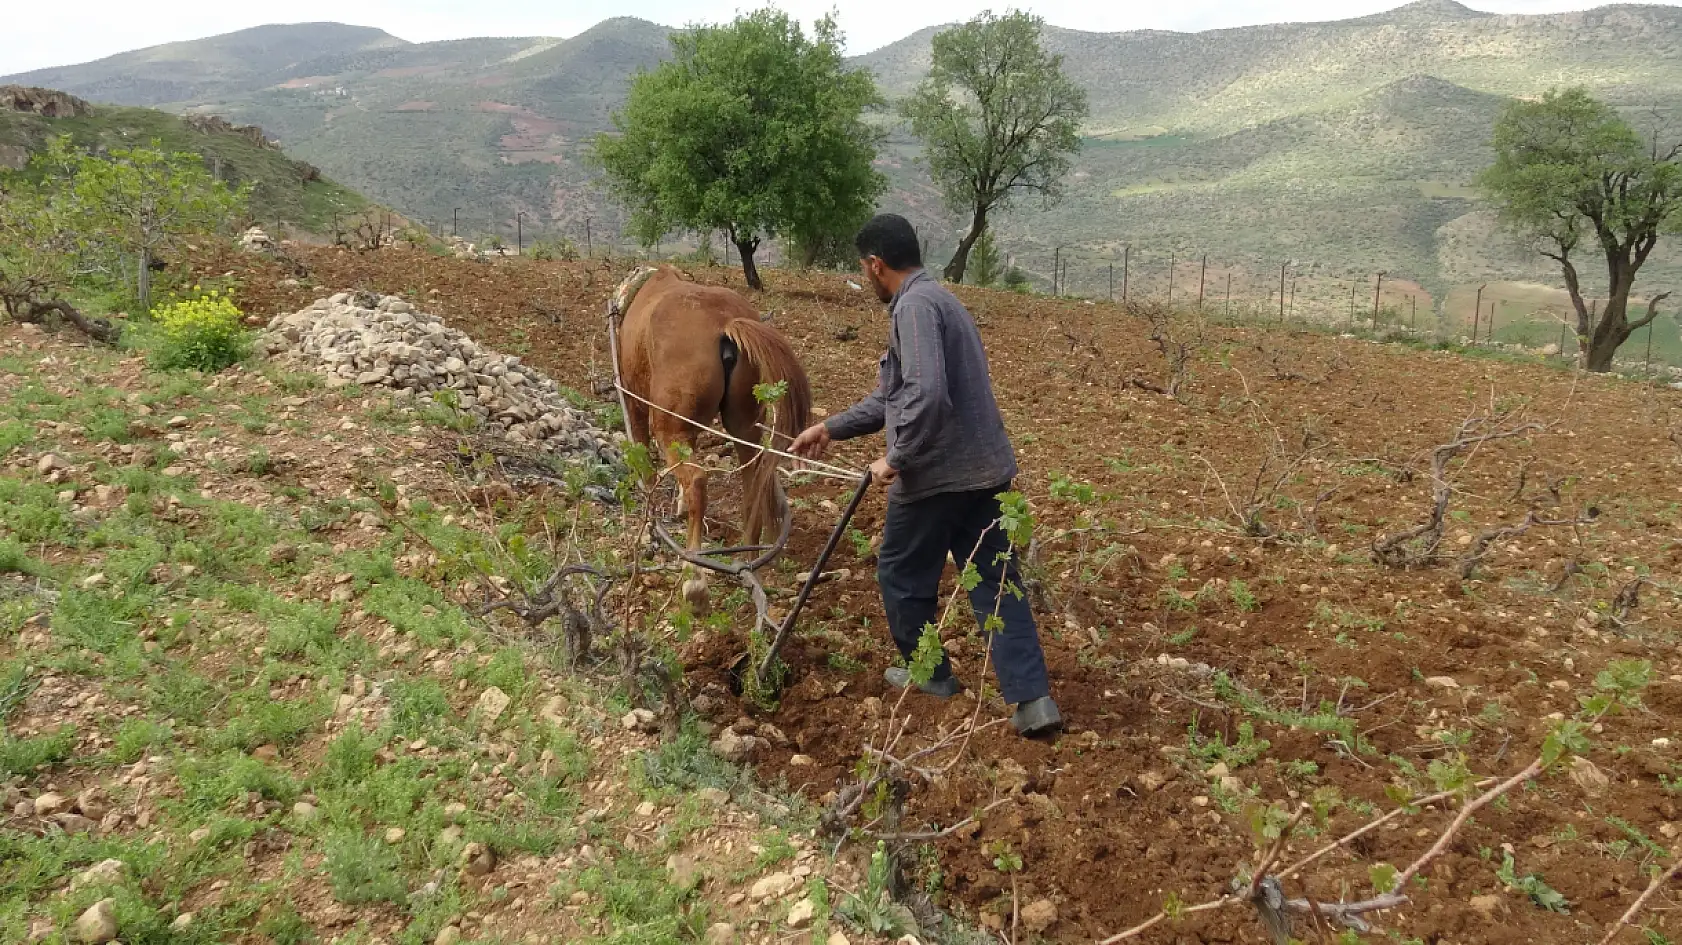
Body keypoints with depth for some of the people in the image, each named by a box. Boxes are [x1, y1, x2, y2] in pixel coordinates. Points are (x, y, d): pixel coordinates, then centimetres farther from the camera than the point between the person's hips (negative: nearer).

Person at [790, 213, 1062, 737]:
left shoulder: (914, 305, -14)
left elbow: (926, 395, -29)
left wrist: (896, 460, -17)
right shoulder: (937, 298, 19)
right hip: (984, 467, 9)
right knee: (995, 581, 9)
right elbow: (895, 397, 25)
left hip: (938, 474, -9)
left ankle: (931, 674, 29)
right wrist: (831, 428, 28)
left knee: (902, 575, 13)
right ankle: (1033, 699, 6)